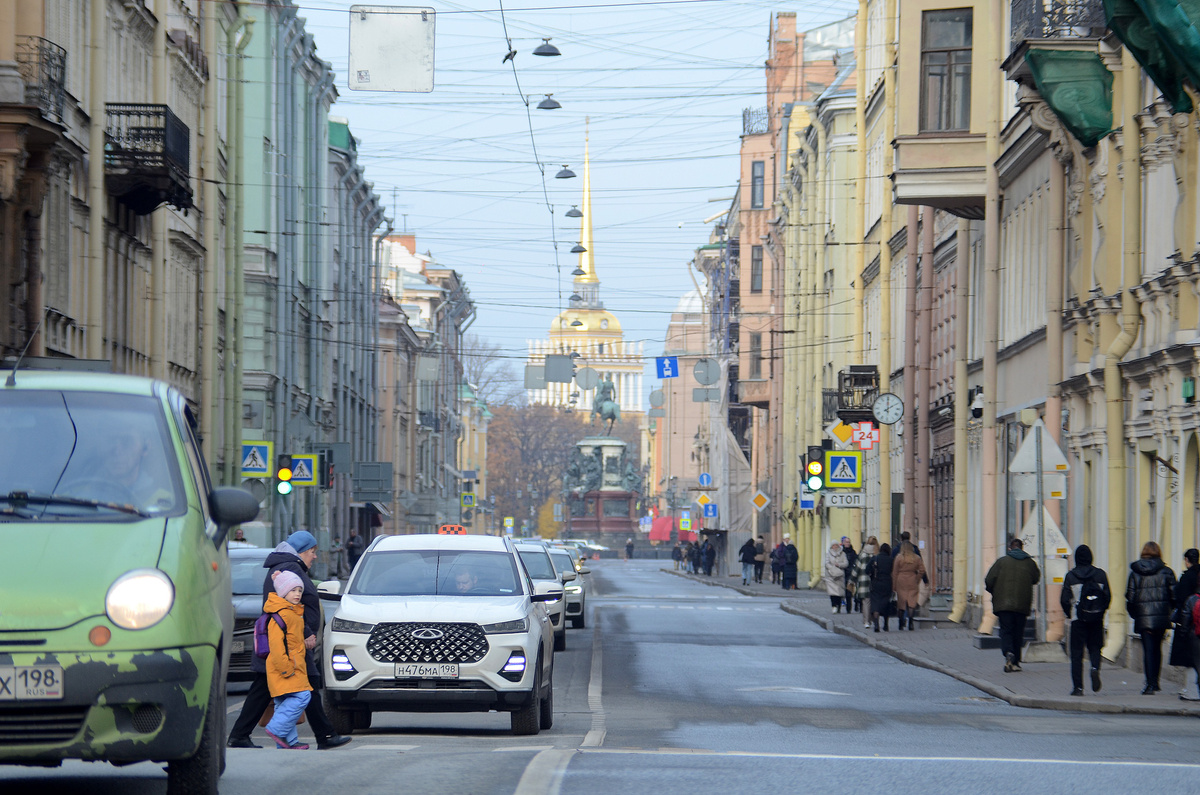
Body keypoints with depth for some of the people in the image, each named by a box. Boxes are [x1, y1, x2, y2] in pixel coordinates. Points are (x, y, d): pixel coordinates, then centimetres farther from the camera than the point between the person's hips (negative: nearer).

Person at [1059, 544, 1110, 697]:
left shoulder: (1070, 576, -5)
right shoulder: (1100, 574, 0)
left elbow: (1064, 599, -5)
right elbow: (1108, 596, 0)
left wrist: (1068, 614, 12)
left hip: (1078, 619, -2)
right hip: (1097, 619, 2)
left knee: (1077, 652, 3)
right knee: (1094, 647, 16)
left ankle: (1078, 687, -1)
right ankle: (1095, 668, -16)